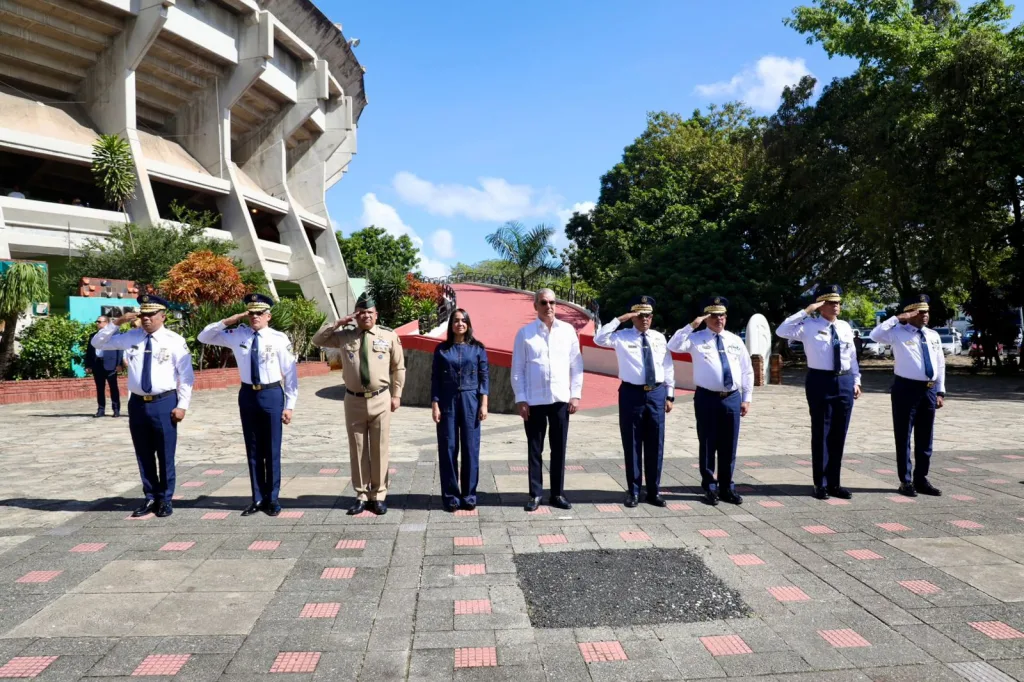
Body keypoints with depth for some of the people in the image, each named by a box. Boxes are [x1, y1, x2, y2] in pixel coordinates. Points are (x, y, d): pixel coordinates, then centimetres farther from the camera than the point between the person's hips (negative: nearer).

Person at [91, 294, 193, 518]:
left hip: (164, 403, -4)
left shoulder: (175, 341, -4)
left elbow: (186, 375, -4)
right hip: (137, 403, 4)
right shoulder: (130, 337, 7)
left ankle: (165, 500, 19)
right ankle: (150, 497, 28)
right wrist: (117, 323, 0)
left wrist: (182, 405, -9)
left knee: (165, 455, 4)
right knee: (144, 455, 13)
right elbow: (98, 343, 14)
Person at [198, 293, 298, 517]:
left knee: (272, 449, 5)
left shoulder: (279, 339, -8)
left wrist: (289, 405, -8)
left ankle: (272, 499, 18)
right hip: (247, 394, 4)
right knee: (253, 450, 11)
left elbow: (291, 373, -6)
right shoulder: (237, 335, 2)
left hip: (272, 394, -3)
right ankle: (258, 498, 23)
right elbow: (204, 338, 10)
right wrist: (228, 321, -5)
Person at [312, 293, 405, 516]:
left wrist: (396, 395, 3)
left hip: (380, 400, -1)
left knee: (379, 450, 4)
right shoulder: (344, 336, 4)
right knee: (357, 450, 9)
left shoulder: (389, 336, 0)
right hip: (354, 401, 2)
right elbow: (317, 340, 10)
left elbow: (399, 368, 6)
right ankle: (361, 496, 21)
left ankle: (378, 496, 17)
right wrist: (338, 323, -1)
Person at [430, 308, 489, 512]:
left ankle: (469, 495, 12)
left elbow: (484, 377, 3)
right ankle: (451, 496, 11)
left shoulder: (478, 348, 4)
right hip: (447, 401, 0)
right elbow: (435, 379, 4)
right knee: (448, 448, 1)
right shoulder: (442, 349, 5)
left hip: (470, 401, 0)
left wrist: (484, 404, -4)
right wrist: (434, 405, -3)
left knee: (471, 448, 1)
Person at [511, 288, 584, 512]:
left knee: (559, 449, 9)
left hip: (561, 399, 2)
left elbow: (576, 365, 6)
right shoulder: (524, 333, 0)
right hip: (534, 400, -1)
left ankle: (558, 493, 20)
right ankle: (535, 494, 16)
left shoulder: (568, 330, 5)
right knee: (535, 449, 6)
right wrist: (520, 399, -5)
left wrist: (576, 394, 1)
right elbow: (517, 369, 0)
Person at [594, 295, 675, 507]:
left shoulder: (659, 338, 9)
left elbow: (668, 367, 12)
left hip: (657, 393, 3)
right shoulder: (622, 337, 1)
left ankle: (654, 491, 21)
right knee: (632, 444, 5)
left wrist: (669, 395, 9)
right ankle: (633, 491, 18)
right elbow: (599, 339, -17)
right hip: (631, 393, -2)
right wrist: (619, 319, -15)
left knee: (655, 444, 7)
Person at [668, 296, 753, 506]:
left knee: (729, 446, 9)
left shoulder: (735, 340, 10)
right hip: (707, 398, -3)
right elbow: (674, 346, -19)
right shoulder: (696, 338, -1)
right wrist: (691, 326, -21)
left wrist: (746, 398, 8)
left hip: (732, 398, 3)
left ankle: (727, 488, 23)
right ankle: (710, 487, 18)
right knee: (707, 445, 4)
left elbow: (747, 370, 13)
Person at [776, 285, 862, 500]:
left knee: (839, 435, 10)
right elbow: (782, 331, -19)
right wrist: (806, 311, -16)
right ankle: (821, 484, 14)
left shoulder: (846, 327, 11)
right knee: (821, 433, 3)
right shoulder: (809, 326, -5)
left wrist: (856, 381, 13)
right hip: (820, 381, -5)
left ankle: (834, 483, 22)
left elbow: (852, 355, 16)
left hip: (845, 382, 5)